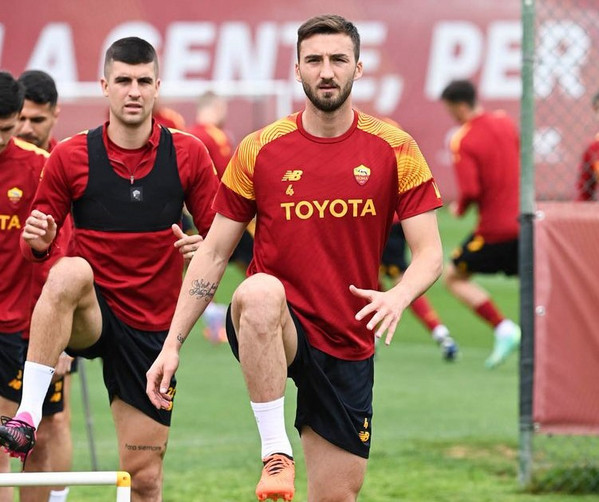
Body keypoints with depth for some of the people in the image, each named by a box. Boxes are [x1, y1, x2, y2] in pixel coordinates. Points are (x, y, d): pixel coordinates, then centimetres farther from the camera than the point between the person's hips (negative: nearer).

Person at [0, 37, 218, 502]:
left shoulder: (188, 154, 0)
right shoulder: (71, 157, -2)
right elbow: (38, 243, 5)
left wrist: (203, 247, -18)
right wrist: (38, 240, -19)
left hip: (152, 329, 2)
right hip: (88, 320, -2)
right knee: (70, 272, -37)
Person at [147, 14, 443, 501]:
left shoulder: (394, 150, -2)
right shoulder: (259, 150, -1)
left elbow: (430, 254, -5)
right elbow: (214, 253, 3)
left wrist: (398, 296, -28)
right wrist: (172, 344, -4)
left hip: (349, 346, 2)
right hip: (270, 331, -2)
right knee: (260, 292, -38)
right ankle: (275, 451, -31)